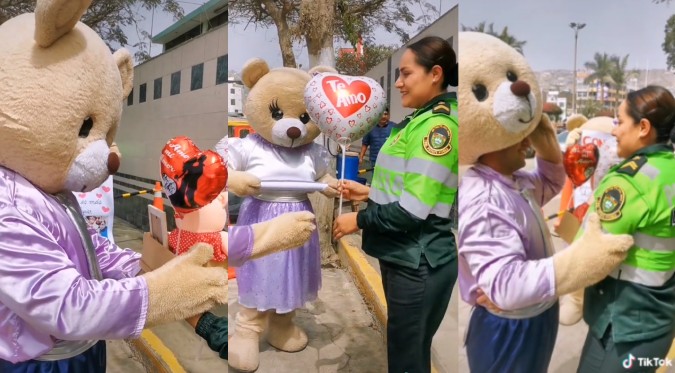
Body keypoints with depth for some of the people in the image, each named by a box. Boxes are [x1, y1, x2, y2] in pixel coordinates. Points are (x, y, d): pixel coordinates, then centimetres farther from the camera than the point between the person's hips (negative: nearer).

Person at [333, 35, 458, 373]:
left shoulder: (438, 126, -19)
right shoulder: (421, 120, 11)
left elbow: (414, 208, -24)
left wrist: (359, 220, -13)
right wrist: (370, 192, 8)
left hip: (418, 263, -9)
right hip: (404, 256, 9)